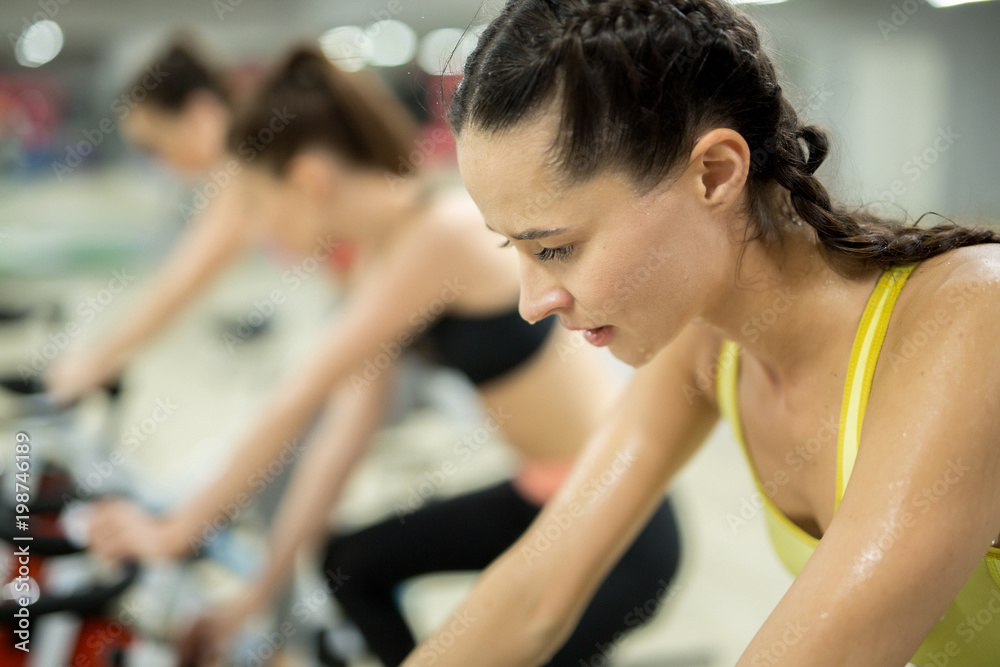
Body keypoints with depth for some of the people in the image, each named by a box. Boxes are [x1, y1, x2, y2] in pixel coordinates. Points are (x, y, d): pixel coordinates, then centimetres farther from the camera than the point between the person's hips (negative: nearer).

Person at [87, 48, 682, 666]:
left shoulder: (442, 233, -24)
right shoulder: (387, 247, 2)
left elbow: (302, 399, -21)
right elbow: (345, 429, 2)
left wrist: (179, 529, -13)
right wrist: (262, 589, 2)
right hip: (542, 499, 9)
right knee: (353, 563, 16)